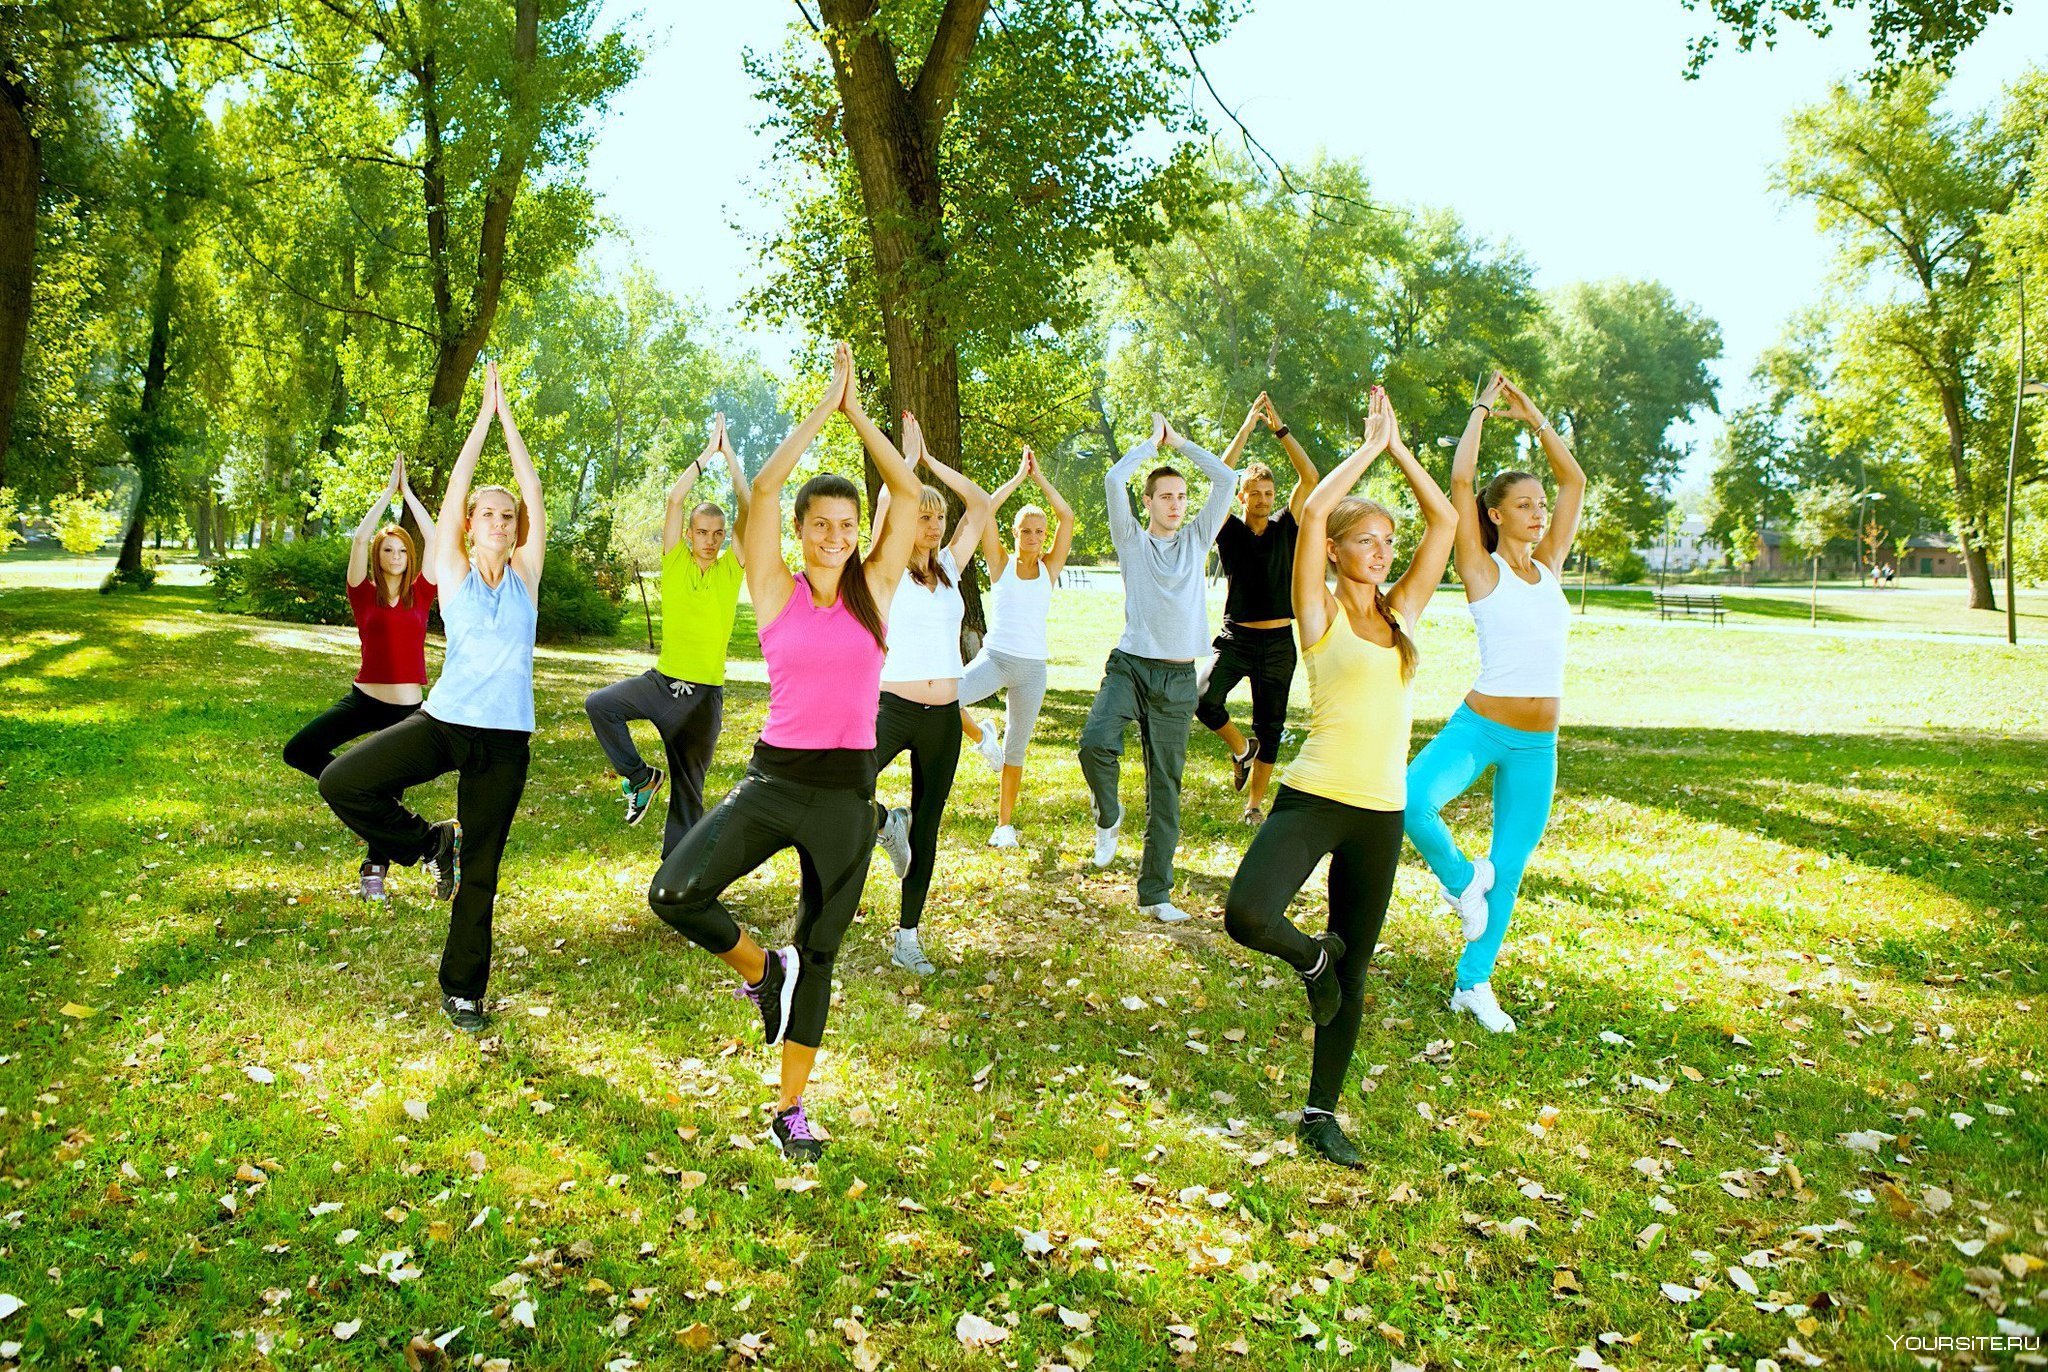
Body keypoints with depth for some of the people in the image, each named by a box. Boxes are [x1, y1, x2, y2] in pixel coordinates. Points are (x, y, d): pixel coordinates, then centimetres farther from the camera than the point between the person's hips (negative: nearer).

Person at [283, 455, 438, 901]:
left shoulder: (420, 593, 4)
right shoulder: (364, 594, 1)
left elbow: (437, 541, -4)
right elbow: (359, 538, -10)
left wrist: (409, 493, -3)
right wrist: (388, 492, -7)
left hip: (409, 708, 0)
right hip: (365, 699, 0)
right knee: (299, 751, -17)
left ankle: (374, 872, 21)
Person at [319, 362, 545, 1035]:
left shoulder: (526, 576, 5)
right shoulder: (454, 573, 3)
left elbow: (533, 492, 0)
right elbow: (457, 488, -3)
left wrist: (508, 414, 0)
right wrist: (485, 412, -2)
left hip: (506, 737, 0)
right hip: (445, 720, 0)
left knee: (481, 873, 6)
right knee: (341, 782, -19)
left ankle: (462, 992, 20)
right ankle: (431, 842, 7)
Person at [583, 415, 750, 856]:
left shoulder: (732, 568, 0)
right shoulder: (675, 561, 1)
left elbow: (747, 509, -10)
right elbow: (675, 498, -8)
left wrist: (730, 455, -10)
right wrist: (707, 452, -7)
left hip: (705, 694, -1)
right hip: (663, 679, 1)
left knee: (688, 791, 4)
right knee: (599, 704, -22)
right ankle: (640, 777, -1)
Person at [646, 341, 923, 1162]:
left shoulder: (875, 590, 3)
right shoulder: (777, 592, -1)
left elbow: (908, 493, -3)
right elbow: (765, 488, -11)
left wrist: (858, 412, -2)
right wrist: (823, 407, -8)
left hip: (847, 791, 1)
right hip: (774, 778, -1)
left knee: (819, 955, 10)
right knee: (675, 893, -19)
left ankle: (791, 1108, 26)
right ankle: (759, 969, 11)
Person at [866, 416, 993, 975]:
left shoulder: (949, 567, 10)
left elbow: (980, 504, 8)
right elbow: (886, 505, -19)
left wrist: (930, 460, 7)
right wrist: (909, 456, -5)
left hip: (943, 717, 4)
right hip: (894, 709, -4)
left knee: (927, 828, 9)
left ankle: (907, 939, 20)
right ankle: (886, 823, 8)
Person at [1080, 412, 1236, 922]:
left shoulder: (1197, 539, 13)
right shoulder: (1132, 540, 7)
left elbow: (1225, 478, 7)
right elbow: (1114, 480, -7)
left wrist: (1180, 443, 11)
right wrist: (1152, 442, 5)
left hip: (1178, 678, 2)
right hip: (1130, 665, -2)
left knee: (1165, 787, 4)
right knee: (1096, 741, -29)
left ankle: (1155, 893, 11)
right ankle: (1108, 815, 3)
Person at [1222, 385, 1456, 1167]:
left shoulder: (1403, 612, 11)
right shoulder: (1321, 613, -3)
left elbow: (1445, 521, 10)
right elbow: (1312, 512, -14)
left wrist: (1398, 448, 8)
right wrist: (1369, 448, -3)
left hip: (1381, 812, 5)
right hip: (1313, 799, -4)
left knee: (1354, 970, 10)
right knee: (1247, 916, -28)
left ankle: (1322, 1111, 25)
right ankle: (1310, 957, 7)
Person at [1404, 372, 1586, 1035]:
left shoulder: (1549, 566, 9)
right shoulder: (1483, 571, -5)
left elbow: (1574, 480, 13)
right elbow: (1460, 480, -12)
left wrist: (1533, 417, 11)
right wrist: (1481, 410, -2)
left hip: (1538, 743, 5)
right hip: (1479, 725, -4)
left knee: (1510, 868, 10)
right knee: (1413, 799, -31)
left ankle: (1474, 982, 27)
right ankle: (1460, 879, 1)